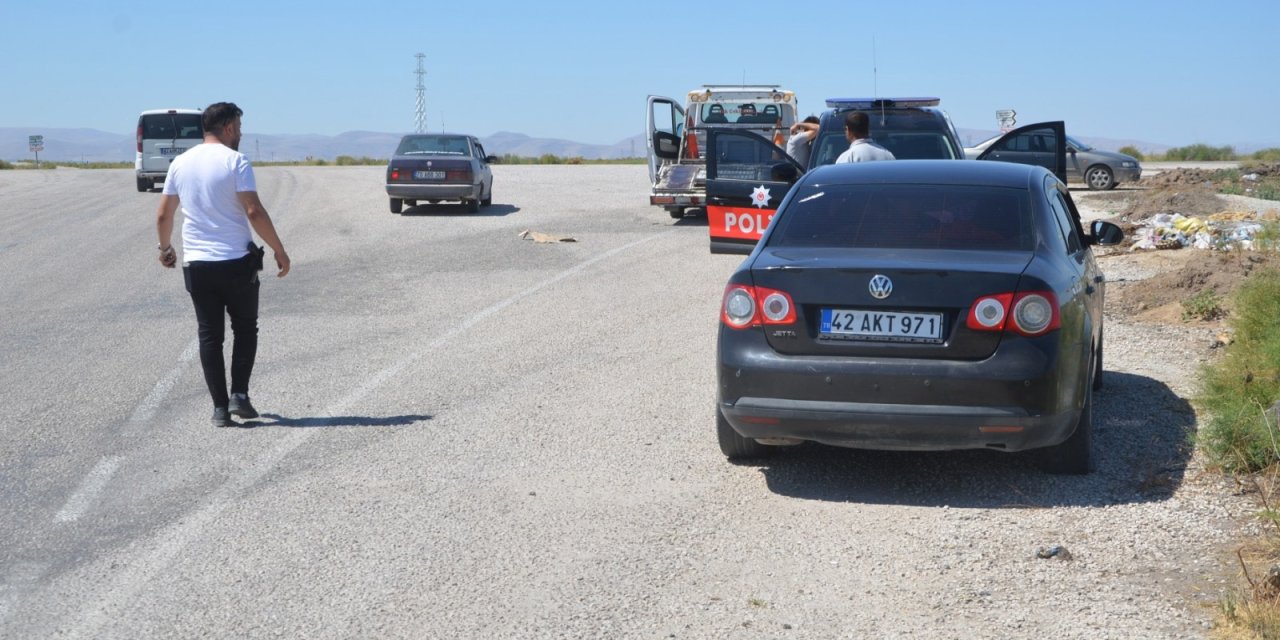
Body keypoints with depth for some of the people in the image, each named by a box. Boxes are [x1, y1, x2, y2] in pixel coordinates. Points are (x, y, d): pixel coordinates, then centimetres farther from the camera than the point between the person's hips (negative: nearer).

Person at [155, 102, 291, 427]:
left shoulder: (181, 163, 8)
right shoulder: (235, 161, -8)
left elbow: (163, 215, 12)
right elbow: (254, 211, -15)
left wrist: (164, 247, 29)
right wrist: (279, 250, -8)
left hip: (197, 264, 4)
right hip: (237, 262, -4)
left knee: (209, 335, 8)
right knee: (245, 329, 13)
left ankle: (220, 408, 6)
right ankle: (239, 394, 3)